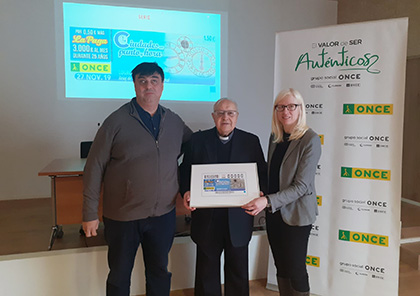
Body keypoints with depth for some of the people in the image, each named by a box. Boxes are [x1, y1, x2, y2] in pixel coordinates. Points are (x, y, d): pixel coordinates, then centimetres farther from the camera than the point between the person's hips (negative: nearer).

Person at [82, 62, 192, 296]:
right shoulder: (117, 121, -9)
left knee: (160, 272, 19)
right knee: (119, 276, 15)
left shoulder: (174, 121, 2)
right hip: (122, 216, -3)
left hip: (163, 215, 3)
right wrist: (90, 214, -8)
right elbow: (94, 168, -7)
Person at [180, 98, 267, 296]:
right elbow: (185, 172, 4)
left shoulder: (251, 141, 5)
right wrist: (186, 192, -14)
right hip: (207, 218, 0)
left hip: (238, 219, 1)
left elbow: (262, 173, 4)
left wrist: (259, 192, -14)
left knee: (238, 270, 15)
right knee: (207, 270, 14)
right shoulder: (197, 140, 4)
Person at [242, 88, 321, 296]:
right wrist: (260, 197, 5)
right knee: (281, 267, 17)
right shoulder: (275, 137, 5)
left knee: (296, 269, 6)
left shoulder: (310, 140, -15)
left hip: (296, 214, -6)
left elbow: (301, 186, -19)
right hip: (273, 212, 6)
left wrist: (268, 201, -28)